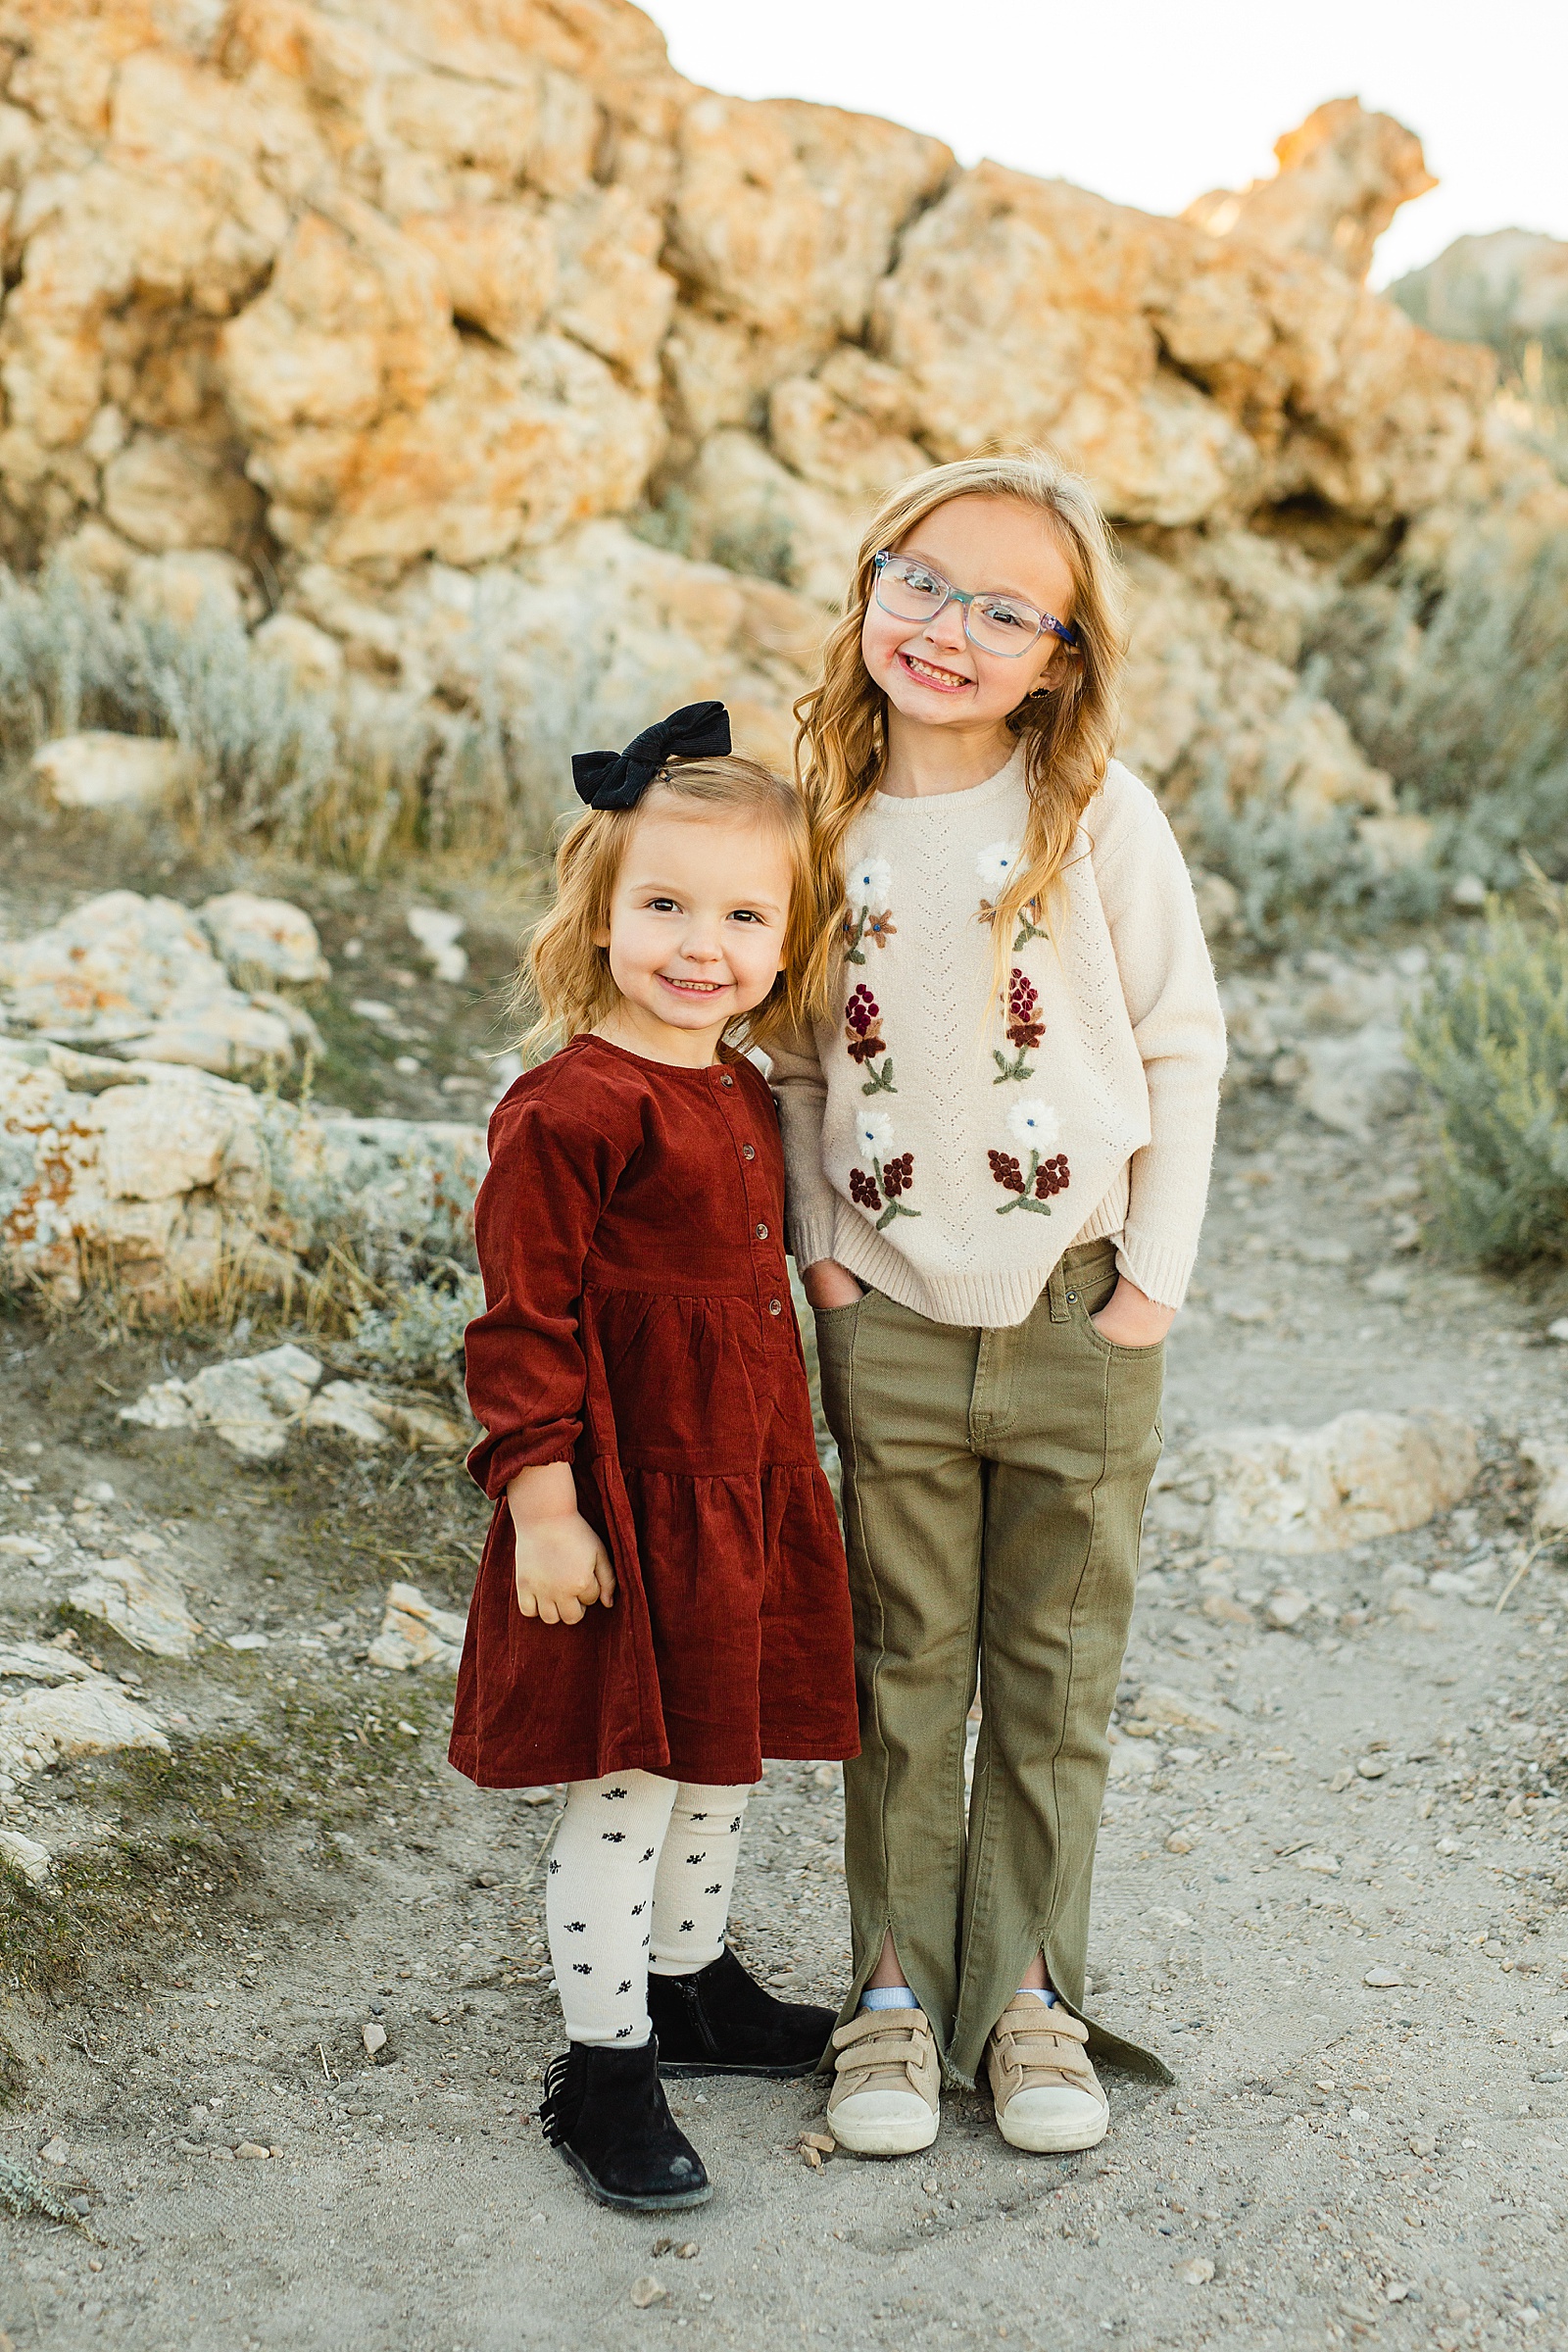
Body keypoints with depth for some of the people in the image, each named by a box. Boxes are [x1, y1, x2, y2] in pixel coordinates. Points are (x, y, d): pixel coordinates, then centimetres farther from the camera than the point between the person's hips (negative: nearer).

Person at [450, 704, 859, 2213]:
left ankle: (691, 1985, 41)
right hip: (625, 1493, -8)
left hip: (743, 1480, 8)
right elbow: (523, 1322, -18)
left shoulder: (743, 1090, 8)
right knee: (627, 1782, 1)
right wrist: (542, 1504, -19)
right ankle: (603, 2069, 16)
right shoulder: (569, 1111, -18)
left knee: (724, 1751, 21)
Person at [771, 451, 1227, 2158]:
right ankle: (895, 1984, 24)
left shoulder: (1100, 817, -7)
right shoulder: (822, 818, -1)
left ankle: (1028, 1985, 25)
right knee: (904, 1669, 10)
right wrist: (814, 1240, 1)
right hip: (889, 1317, 1)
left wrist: (1155, 1274, -5)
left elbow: (1185, 1047, -2)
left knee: (1056, 1675, 10)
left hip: (1076, 1317, -1)